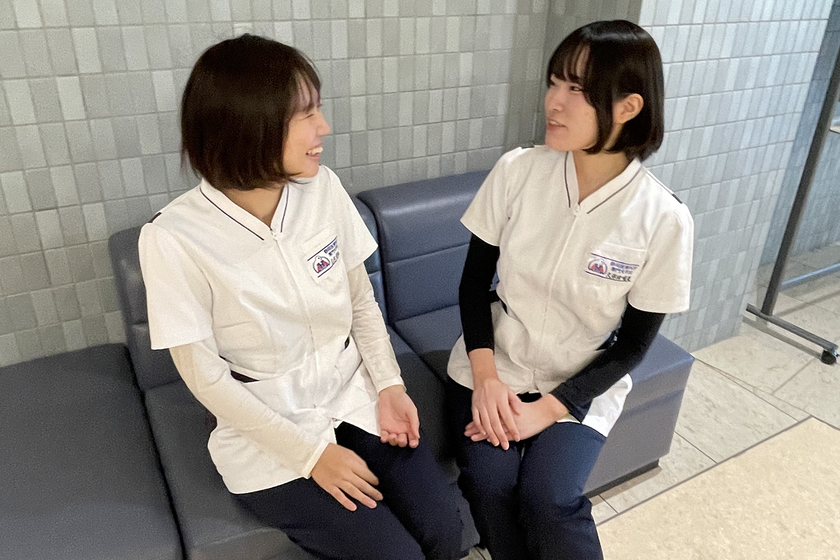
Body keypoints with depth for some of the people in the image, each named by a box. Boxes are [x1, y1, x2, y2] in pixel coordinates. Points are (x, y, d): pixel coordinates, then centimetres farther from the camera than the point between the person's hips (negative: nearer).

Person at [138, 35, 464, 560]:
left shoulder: (323, 188, -6)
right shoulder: (174, 237, -18)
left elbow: (362, 302, 4)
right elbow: (204, 374, -13)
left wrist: (389, 385, -9)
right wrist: (310, 452, -14)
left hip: (354, 400, 4)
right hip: (267, 434, -3)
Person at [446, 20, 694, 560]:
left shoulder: (663, 219, -16)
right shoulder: (516, 171, -11)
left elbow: (633, 345, -8)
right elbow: (475, 279, -2)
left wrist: (548, 410, -15)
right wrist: (485, 376, -14)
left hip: (582, 384, -1)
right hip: (494, 364, 2)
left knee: (548, 499, -20)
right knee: (488, 482, -19)